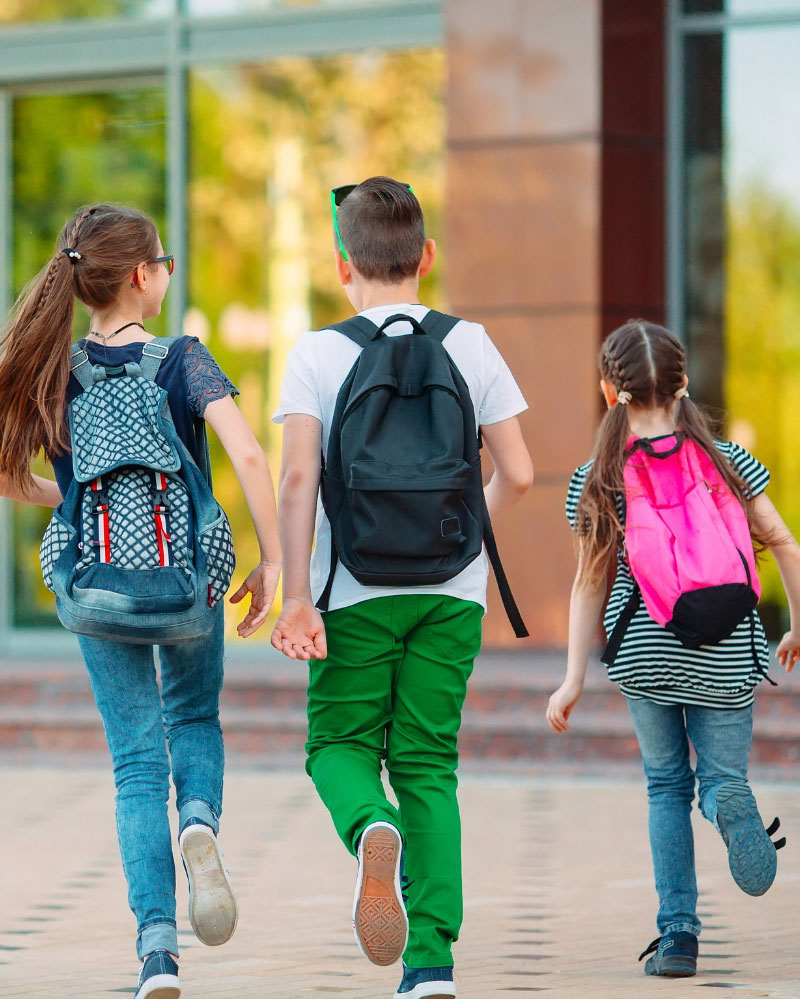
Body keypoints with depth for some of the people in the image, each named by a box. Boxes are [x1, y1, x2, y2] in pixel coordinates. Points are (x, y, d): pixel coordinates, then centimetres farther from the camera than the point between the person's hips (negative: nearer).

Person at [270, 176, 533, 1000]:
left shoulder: (317, 354, -4)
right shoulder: (471, 346, 3)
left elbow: (297, 478, -13)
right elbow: (516, 473, 2)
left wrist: (296, 595, -14)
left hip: (359, 590, -2)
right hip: (452, 587, 2)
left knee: (339, 742, 13)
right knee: (428, 761, 7)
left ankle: (371, 828, -23)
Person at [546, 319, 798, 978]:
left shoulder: (598, 483, -3)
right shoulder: (728, 461, -1)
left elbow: (590, 584, 0)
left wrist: (574, 681, 4)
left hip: (643, 654, 0)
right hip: (725, 653, 0)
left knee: (666, 784, 15)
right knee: (722, 774, 13)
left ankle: (678, 934, 4)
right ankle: (731, 805, -26)